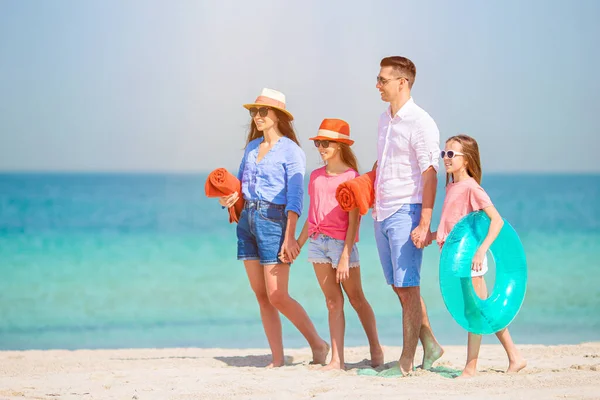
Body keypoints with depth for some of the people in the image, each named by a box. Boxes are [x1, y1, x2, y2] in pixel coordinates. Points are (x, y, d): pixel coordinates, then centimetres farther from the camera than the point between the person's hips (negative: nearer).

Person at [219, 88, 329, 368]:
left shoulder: (291, 151, -6)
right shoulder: (251, 147, 14)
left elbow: (294, 197, -12)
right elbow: (241, 183, 21)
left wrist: (289, 236, -20)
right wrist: (231, 197, -3)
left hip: (273, 220, -7)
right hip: (247, 220, 7)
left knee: (277, 296, -11)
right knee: (261, 296, 4)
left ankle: (318, 344, 6)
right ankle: (277, 359, 7)